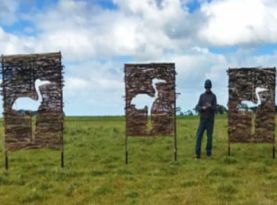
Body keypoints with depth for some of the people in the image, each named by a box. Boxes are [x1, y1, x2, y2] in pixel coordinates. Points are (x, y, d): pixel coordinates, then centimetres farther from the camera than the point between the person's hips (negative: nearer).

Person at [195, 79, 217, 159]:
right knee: (199, 136, -8)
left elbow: (215, 109, -6)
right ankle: (198, 154, -6)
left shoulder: (213, 96, 1)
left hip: (210, 119, -1)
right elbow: (197, 108, 0)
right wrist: (203, 108, -23)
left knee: (209, 136, 1)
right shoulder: (202, 96, 7)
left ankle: (208, 153, 13)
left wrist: (210, 106, -30)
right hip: (202, 119, 1)